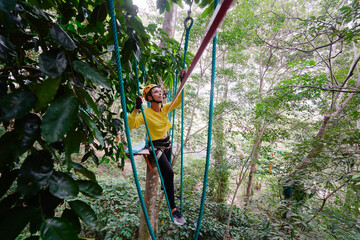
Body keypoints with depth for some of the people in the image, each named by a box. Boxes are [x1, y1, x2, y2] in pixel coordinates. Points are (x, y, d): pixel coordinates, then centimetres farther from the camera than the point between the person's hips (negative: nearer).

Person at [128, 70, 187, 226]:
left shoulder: (165, 109, -5)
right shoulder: (146, 114, -21)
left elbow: (179, 100, 0)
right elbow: (131, 125, -30)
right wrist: (136, 109, -40)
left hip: (167, 144, 7)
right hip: (156, 147, -6)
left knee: (167, 172, 25)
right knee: (168, 172, -21)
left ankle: (168, 189, 59)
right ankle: (173, 209, -6)